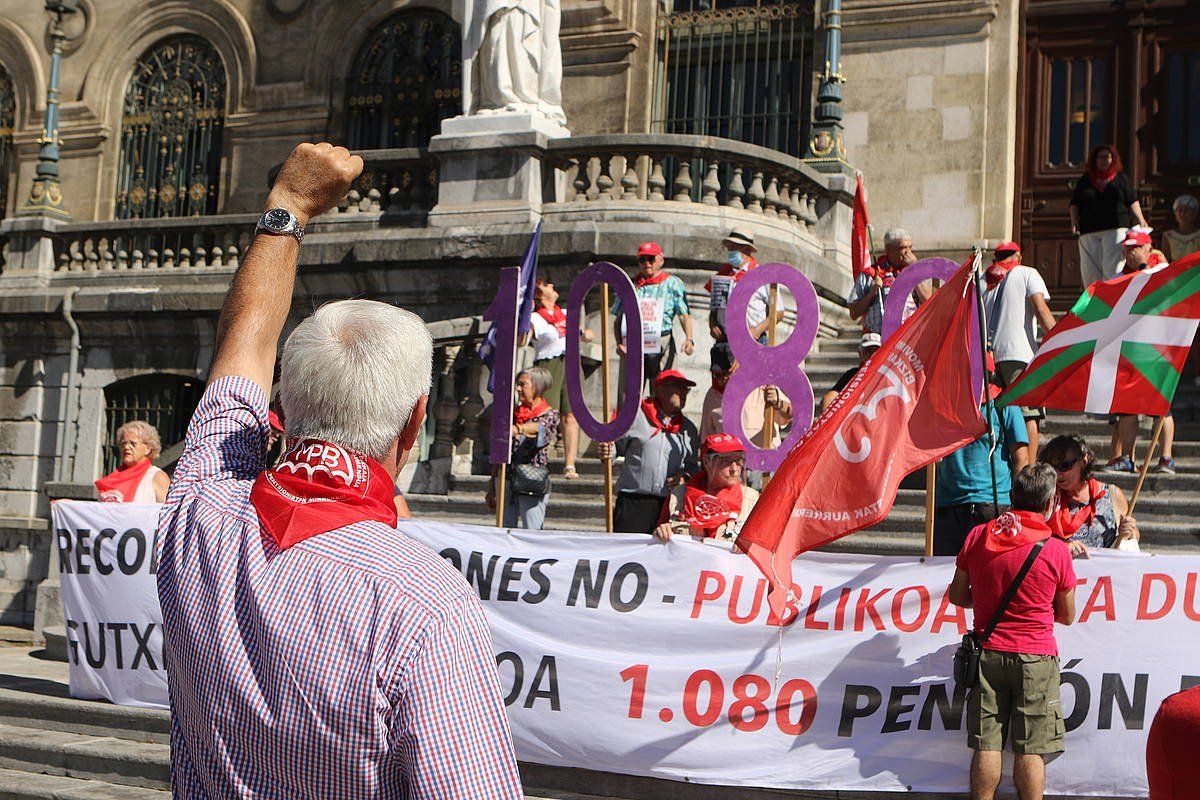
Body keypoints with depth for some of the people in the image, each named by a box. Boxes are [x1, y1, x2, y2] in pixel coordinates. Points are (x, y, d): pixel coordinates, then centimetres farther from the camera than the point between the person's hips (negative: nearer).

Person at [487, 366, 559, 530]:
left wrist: (518, 429, -46)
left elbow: (539, 427, -24)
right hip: (506, 479, 5)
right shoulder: (513, 413, 14)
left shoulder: (549, 415, 0)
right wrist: (491, 487, 15)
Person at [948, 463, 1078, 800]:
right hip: (1035, 658, -2)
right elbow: (1067, 616, 4)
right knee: (1030, 750, 1)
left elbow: (957, 594, 9)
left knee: (986, 746, 5)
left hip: (988, 652, 3)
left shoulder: (978, 537, 0)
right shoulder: (1056, 550, -8)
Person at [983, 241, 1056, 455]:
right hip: (1018, 354, -5)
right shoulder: (1027, 274, 6)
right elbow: (1041, 311, -7)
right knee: (1029, 416, -4)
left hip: (986, 356, 5)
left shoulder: (982, 279, 18)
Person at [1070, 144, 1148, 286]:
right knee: (1090, 270, -4)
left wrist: (1140, 219, -4)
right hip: (1089, 232, 2)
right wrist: (1074, 221, -1)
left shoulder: (1121, 178, 14)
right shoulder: (1085, 181, 17)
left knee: (1112, 269, -13)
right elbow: (1074, 204, 16)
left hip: (1116, 229, -2)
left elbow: (1132, 201, 10)